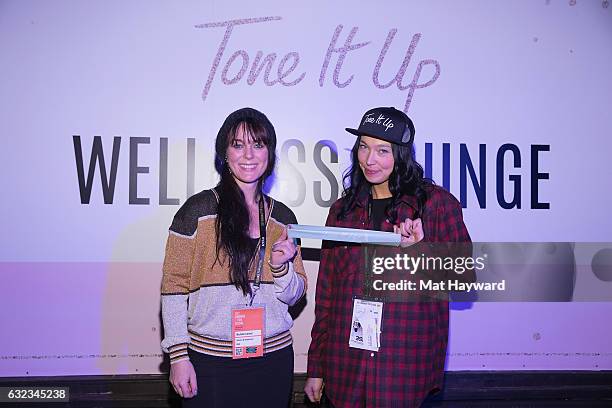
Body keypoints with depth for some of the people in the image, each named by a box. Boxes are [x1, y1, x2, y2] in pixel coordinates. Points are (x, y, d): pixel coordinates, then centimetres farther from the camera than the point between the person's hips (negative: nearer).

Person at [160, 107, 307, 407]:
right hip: (210, 360, -3)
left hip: (274, 358, 4)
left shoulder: (282, 217, 6)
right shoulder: (197, 211, -6)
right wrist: (178, 356, -10)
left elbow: (294, 295, 11)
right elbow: (173, 287, -6)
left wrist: (281, 267, -9)